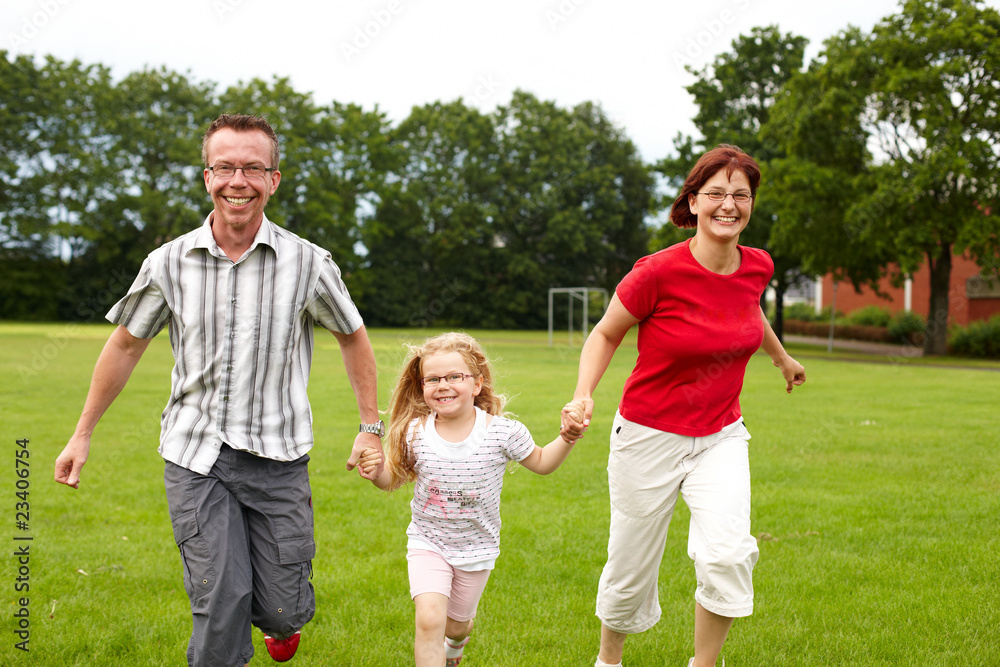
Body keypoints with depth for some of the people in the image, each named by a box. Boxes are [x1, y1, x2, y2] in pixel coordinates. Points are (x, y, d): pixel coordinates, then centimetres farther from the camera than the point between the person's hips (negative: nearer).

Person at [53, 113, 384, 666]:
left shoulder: (307, 263, -5)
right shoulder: (169, 263, -2)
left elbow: (352, 336, 10)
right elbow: (126, 345, 12)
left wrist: (371, 427, 8)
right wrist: (83, 433, 16)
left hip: (278, 455, 0)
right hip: (195, 453, 0)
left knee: (283, 609, 4)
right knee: (220, 605, -11)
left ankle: (282, 618, 42)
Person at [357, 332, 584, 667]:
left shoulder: (503, 432, -16)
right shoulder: (415, 434, -13)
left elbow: (541, 463, 0)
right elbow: (395, 479, 2)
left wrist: (567, 437, -15)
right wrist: (377, 472, -19)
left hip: (476, 548, 1)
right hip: (427, 543, 0)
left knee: (456, 623, 20)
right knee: (429, 619, -22)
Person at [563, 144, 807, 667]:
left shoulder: (757, 267, -5)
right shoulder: (659, 272, -21)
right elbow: (605, 334, -6)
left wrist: (781, 356, 36)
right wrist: (584, 396, -22)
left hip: (720, 437, 3)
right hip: (649, 435, -3)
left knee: (730, 554, -20)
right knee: (631, 570, 11)